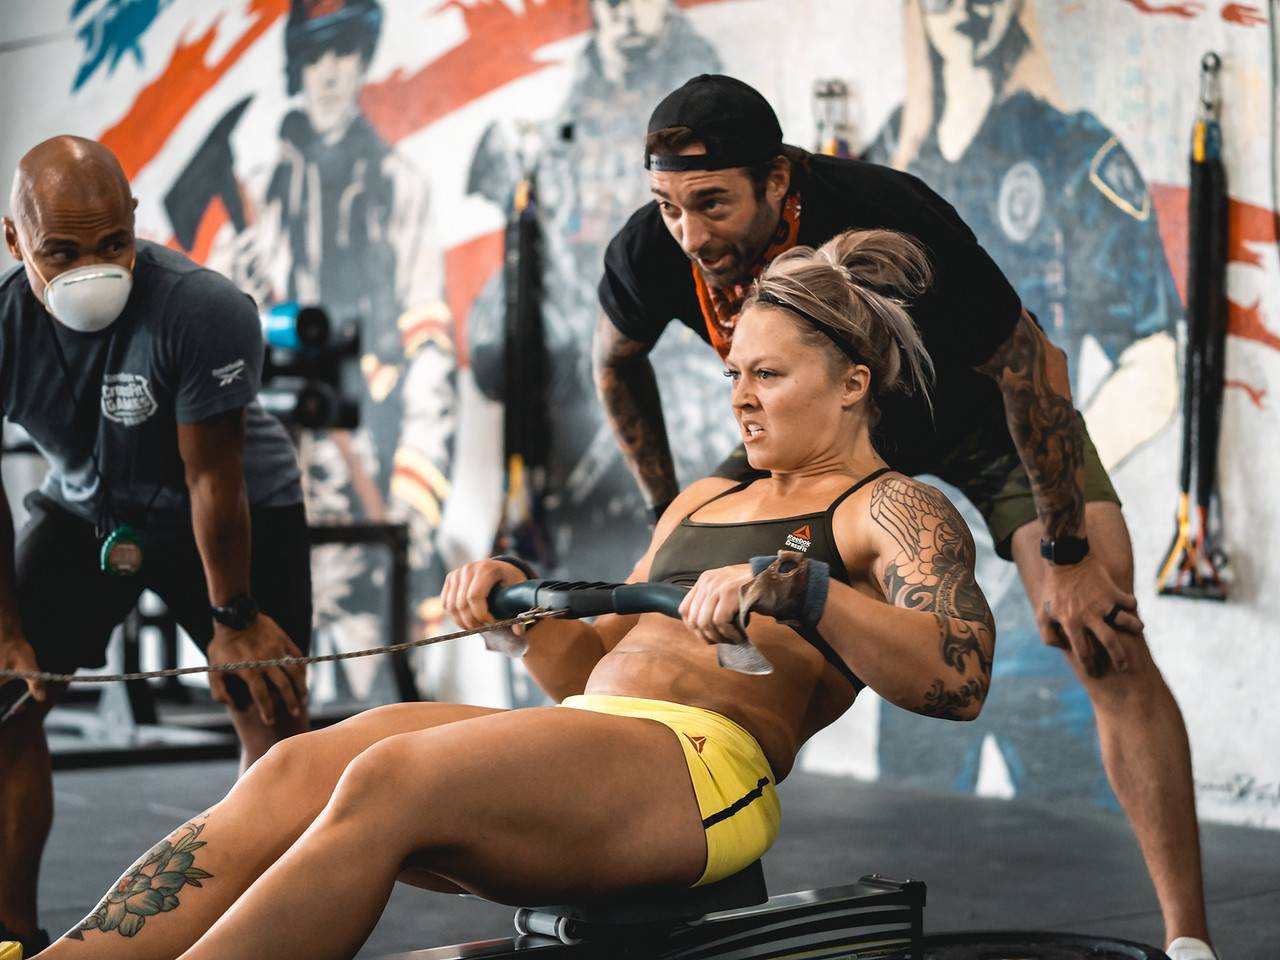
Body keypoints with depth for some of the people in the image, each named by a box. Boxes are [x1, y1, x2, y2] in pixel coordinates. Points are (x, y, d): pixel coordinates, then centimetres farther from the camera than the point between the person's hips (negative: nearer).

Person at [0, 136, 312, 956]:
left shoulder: (205, 310, -34)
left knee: (275, 716, -11)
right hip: (83, 510, 3)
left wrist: (233, 618, -17)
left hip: (240, 511, -3)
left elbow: (211, 479, -26)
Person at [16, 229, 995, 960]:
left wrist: (799, 589, -23)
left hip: (710, 766, -7)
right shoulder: (705, 499, 33)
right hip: (582, 741, 8)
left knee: (388, 779, -31)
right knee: (294, 772, -20)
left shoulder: (894, 509, 10)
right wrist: (526, 602, 10)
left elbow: (961, 677, -10)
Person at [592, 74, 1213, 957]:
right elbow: (618, 362, -1)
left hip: (984, 416, -4)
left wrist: (1067, 555, -23)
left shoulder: (889, 224, -41)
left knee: (1108, 646, -18)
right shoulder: (651, 256, -27)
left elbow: (1031, 366, -27)